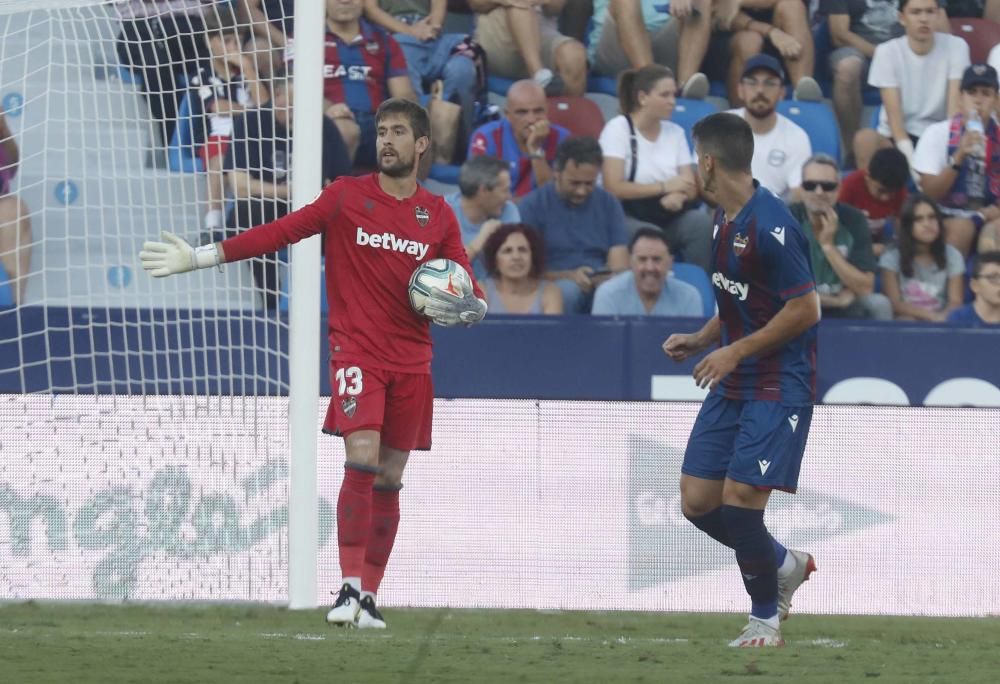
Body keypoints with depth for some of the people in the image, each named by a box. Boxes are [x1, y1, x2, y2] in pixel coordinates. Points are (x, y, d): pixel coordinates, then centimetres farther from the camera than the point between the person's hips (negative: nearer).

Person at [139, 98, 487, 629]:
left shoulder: (438, 215, 9)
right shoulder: (347, 196, 3)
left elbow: (473, 299, 13)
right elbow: (281, 232, -2)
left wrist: (461, 308, -12)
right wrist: (200, 257, -9)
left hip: (411, 362, 3)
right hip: (356, 351, -3)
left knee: (389, 479, 4)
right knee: (362, 460, -19)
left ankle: (370, 597, 10)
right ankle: (350, 588, -20)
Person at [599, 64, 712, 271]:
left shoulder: (675, 132, 13)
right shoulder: (618, 128, -3)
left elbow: (691, 186, 6)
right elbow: (614, 188, -13)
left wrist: (678, 196, -19)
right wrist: (664, 187, -9)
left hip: (667, 217, 5)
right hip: (626, 217, -5)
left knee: (701, 223, -26)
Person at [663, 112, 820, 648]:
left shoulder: (770, 225, -20)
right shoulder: (724, 219, 10)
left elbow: (804, 309, -20)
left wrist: (735, 352, -17)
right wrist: (699, 341, 8)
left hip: (779, 387, -9)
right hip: (731, 383, 9)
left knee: (739, 498, -14)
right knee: (697, 502, 4)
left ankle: (765, 618, 4)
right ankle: (785, 565, 27)